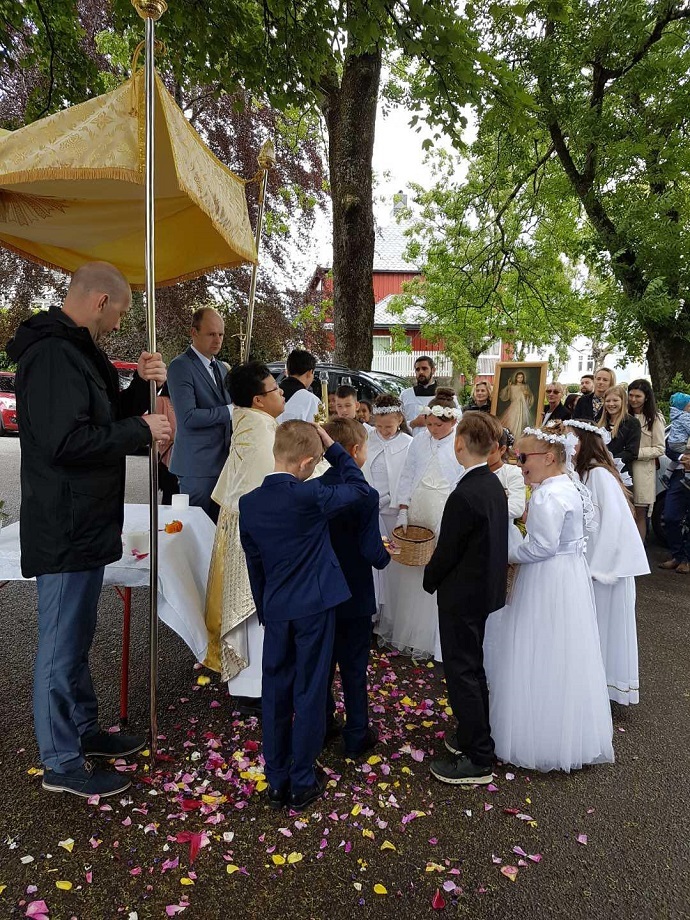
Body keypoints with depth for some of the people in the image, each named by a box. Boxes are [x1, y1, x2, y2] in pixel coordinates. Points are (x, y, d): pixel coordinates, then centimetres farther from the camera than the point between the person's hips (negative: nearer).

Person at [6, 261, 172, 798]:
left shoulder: (77, 351, 14)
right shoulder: (52, 355, -19)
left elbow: (104, 420, 18)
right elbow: (65, 441, -27)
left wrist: (142, 386, 2)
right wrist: (141, 431, -18)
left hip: (84, 523, 11)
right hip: (65, 528, -11)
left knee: (77, 637, 21)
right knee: (61, 646, 2)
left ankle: (84, 731, 37)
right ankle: (62, 764, 17)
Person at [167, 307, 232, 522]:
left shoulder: (222, 368, 16)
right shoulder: (180, 366, -10)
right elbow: (188, 417, -20)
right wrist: (230, 410, -19)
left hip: (223, 462, 7)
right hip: (198, 465, -7)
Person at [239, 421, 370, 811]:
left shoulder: (249, 503, -2)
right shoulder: (310, 496, -18)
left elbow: (254, 563, 7)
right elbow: (358, 486, -3)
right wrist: (332, 446, 0)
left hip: (276, 610, 5)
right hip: (314, 606, -4)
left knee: (275, 692, 15)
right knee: (309, 693, 8)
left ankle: (276, 782, 27)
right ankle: (302, 783, 21)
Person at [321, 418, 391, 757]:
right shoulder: (366, 496, -23)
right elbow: (373, 553, -23)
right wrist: (386, 555, -2)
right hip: (354, 597, -4)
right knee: (354, 667, 11)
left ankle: (321, 724, 36)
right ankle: (356, 736, 25)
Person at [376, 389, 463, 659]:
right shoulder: (419, 442, 5)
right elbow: (406, 476, 10)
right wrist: (403, 512, 2)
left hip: (444, 522, -4)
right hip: (414, 516, 4)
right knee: (405, 573, 11)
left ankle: (427, 639, 19)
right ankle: (399, 629, 30)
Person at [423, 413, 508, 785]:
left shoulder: (464, 495, -26)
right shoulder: (494, 484, 3)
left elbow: (447, 550, -19)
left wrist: (430, 580, 1)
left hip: (462, 595, -9)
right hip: (486, 589, 9)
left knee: (462, 671, 2)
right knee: (472, 667, 21)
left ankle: (478, 760, 13)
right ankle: (475, 735, 36)